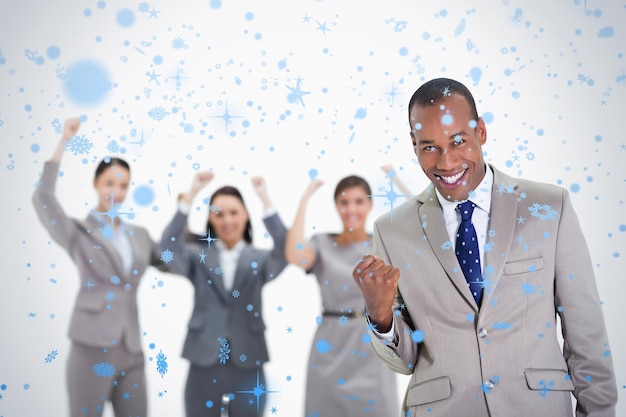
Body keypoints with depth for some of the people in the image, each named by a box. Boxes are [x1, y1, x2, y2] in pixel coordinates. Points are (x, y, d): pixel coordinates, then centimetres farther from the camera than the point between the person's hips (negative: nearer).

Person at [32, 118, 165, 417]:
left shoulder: (139, 236, 16)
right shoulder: (79, 233, 2)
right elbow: (43, 199, -14)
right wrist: (63, 143, -15)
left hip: (130, 352, 4)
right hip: (92, 349, -4)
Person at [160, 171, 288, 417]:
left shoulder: (259, 259, 5)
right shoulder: (198, 255, 4)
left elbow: (286, 251, -14)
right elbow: (168, 248, -14)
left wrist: (265, 199, -17)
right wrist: (191, 195, -16)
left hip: (247, 365, 0)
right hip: (204, 364, 0)